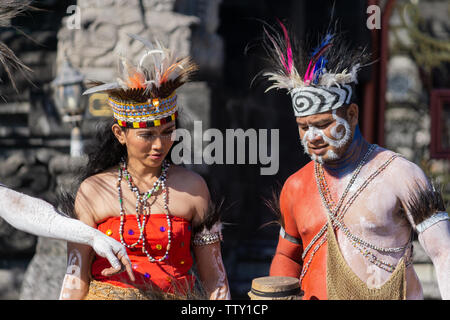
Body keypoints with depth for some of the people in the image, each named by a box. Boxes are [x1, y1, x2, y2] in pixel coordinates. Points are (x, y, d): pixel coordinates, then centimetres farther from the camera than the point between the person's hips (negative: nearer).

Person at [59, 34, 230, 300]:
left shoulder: (193, 187, 5)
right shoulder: (93, 191, 3)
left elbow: (213, 277, 7)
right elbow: (78, 279, 5)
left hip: (178, 295, 2)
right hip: (108, 295, -2)